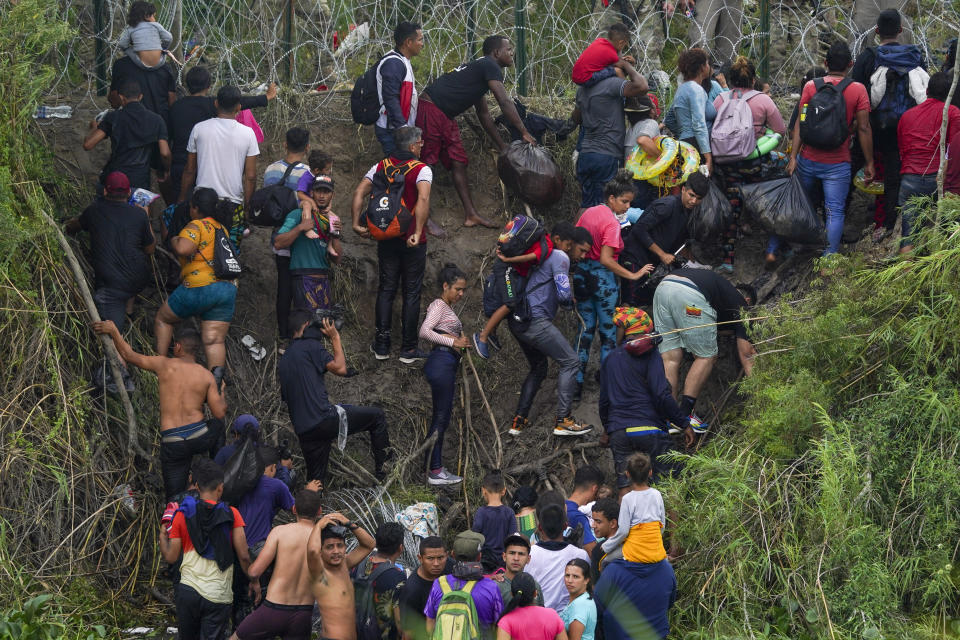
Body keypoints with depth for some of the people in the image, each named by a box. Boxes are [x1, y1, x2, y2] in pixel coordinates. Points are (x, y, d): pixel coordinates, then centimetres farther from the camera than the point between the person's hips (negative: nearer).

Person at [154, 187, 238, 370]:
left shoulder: (197, 226, -7)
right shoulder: (222, 228, 19)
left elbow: (183, 249, -23)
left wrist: (174, 241, -2)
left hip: (200, 288, -6)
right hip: (228, 288, 6)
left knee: (162, 318, 16)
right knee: (214, 341, 0)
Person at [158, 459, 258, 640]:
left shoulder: (183, 515, 3)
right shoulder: (231, 515, -1)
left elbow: (171, 557, 6)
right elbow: (243, 556, -4)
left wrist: (162, 535, 25)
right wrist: (254, 581, 12)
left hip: (188, 591, 2)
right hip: (218, 597, -2)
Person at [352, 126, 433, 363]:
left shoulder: (381, 166, 4)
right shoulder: (421, 169, -11)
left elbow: (360, 192, -5)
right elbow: (423, 199, -28)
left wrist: (357, 223, -3)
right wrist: (418, 232, -30)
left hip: (386, 238, 4)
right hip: (412, 241, -4)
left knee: (385, 290, 14)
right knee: (411, 293, 6)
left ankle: (382, 346, 14)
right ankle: (408, 349, 9)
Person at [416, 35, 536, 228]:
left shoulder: (477, 68, 23)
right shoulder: (490, 67, -7)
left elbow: (484, 115, 29)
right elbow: (505, 103, -14)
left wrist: (502, 147, 29)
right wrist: (525, 133, -10)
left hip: (445, 116, 11)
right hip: (430, 110, -11)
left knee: (458, 162, 9)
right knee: (426, 161, -8)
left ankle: (471, 215, 11)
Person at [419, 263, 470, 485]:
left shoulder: (448, 308, 21)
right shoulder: (439, 305, -9)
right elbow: (425, 331, -24)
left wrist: (462, 342, 3)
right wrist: (453, 342, -23)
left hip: (448, 364, 10)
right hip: (441, 363, -10)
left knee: (442, 417, 12)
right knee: (441, 417, -7)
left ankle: (435, 468, 17)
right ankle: (434, 471, -5)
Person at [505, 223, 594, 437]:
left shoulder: (549, 256, 24)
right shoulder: (560, 258, -6)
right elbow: (564, 294, -15)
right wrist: (571, 301, 7)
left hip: (518, 322, 10)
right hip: (535, 321, -10)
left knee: (538, 368, 23)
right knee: (570, 362, -6)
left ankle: (518, 421, 18)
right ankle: (563, 420, -10)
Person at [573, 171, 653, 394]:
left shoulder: (588, 213, 5)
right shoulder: (612, 223, -18)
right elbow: (606, 259, -24)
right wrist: (633, 275, -20)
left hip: (581, 275, 7)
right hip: (602, 278, -7)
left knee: (585, 330, 14)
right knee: (608, 333, 5)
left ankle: (577, 381, 12)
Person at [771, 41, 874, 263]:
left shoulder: (811, 87, 0)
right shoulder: (857, 90, -4)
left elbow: (800, 124, -4)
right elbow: (863, 129, -5)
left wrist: (793, 157, -4)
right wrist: (869, 163, 2)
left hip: (808, 160, 2)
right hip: (838, 165, -2)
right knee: (835, 211, 1)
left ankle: (772, 251, 17)